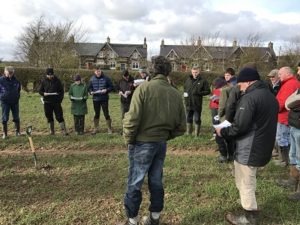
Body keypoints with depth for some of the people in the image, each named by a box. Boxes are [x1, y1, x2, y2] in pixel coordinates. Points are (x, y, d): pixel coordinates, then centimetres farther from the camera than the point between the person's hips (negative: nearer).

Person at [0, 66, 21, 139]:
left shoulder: (16, 80, -3)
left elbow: (19, 89, 14)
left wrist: (17, 96, 7)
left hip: (15, 102, 2)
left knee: (16, 118, 8)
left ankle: (17, 132, 21)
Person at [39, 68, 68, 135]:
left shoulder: (57, 81, 2)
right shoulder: (44, 81, 6)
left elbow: (61, 91, 6)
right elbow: (40, 90, 11)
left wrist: (60, 99, -5)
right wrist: (44, 93, -11)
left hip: (56, 102, -2)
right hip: (47, 102, 2)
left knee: (59, 116, -5)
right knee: (49, 117, 8)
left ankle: (64, 130, -3)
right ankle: (52, 131, 19)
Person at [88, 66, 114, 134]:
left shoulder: (106, 78, -3)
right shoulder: (92, 79, 4)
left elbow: (111, 87, -1)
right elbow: (89, 88, 11)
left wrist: (106, 90, -18)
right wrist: (91, 92, -10)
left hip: (104, 99, -3)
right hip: (95, 99, 3)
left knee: (106, 114, 0)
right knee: (96, 114, 13)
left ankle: (109, 128, 12)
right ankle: (96, 128, 25)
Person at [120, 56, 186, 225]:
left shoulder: (144, 88, -14)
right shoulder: (176, 94, 0)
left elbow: (132, 119, -20)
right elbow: (181, 127, 4)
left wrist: (129, 139, -5)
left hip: (142, 143, -5)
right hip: (162, 144, 5)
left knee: (135, 183, 9)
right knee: (156, 182, 18)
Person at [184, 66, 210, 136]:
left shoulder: (203, 81, -4)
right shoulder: (188, 79, 11)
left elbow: (208, 91, -4)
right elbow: (184, 88, 24)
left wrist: (199, 93, -16)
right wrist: (185, 93, 3)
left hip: (197, 104, -5)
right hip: (188, 103, 5)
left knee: (197, 119, 3)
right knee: (188, 118, 14)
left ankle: (197, 133, 14)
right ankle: (188, 133, 27)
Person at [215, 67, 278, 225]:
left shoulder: (249, 97, -20)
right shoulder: (270, 96, 11)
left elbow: (239, 126, -25)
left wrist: (222, 132, -6)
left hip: (248, 150, -10)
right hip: (263, 148, 10)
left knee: (245, 184, 5)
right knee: (249, 182, 23)